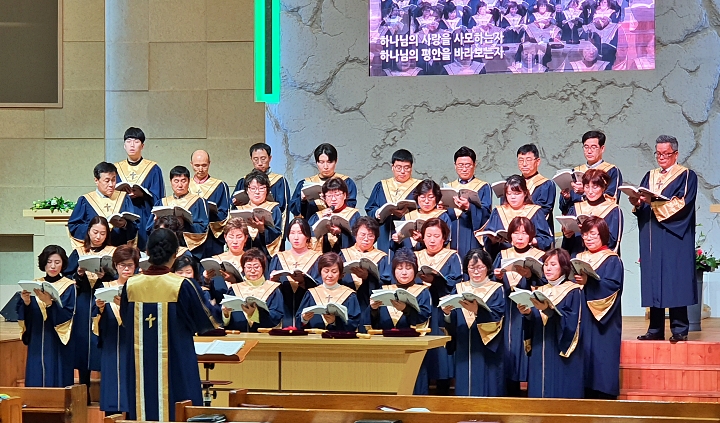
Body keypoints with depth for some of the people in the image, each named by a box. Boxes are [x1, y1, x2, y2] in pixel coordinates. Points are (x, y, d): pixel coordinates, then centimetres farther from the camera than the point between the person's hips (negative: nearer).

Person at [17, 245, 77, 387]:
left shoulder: (69, 287, 0)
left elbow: (67, 316, -13)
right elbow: (22, 316, 6)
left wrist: (49, 302, -26)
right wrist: (26, 302, -14)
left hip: (58, 345, -3)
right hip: (37, 343, 3)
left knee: (57, 382, -5)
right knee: (35, 381, 1)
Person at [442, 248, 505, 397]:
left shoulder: (497, 290, 2)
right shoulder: (459, 289, 12)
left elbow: (496, 319, -14)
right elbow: (451, 324, 4)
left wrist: (477, 311, -31)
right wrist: (447, 313, -18)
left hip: (488, 352, -3)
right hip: (463, 350, 3)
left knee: (487, 392, -4)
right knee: (464, 391, 3)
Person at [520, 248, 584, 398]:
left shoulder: (573, 292, -1)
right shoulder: (540, 291, 16)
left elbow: (572, 322, -15)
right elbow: (533, 323, 11)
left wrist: (549, 310, -27)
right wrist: (527, 313, -10)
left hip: (562, 356, -6)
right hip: (540, 354, 6)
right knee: (538, 393, 2)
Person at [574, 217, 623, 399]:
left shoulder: (612, 260, -1)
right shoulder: (579, 259, 18)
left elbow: (613, 286, -15)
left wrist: (587, 282, -25)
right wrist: (573, 280, -11)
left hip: (602, 322, -5)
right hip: (581, 319, 6)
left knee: (601, 355, -8)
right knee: (583, 355, 2)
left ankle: (604, 398, -6)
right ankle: (585, 393, 6)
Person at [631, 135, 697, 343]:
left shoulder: (686, 176, 1)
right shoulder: (650, 177, 19)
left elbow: (681, 204, -12)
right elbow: (642, 205, 12)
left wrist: (653, 201, -21)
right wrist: (637, 203, -11)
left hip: (674, 238, -5)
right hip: (652, 237, 5)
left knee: (675, 282, -8)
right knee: (653, 281, 2)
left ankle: (679, 330, -6)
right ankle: (655, 329, 5)